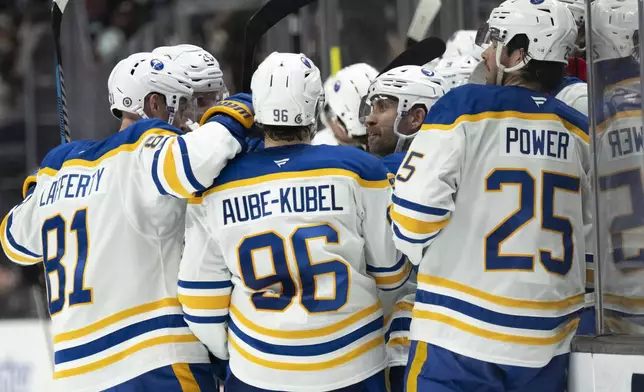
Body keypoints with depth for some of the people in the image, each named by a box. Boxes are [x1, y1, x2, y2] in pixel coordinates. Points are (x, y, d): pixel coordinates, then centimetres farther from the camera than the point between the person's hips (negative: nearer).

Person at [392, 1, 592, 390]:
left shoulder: (465, 109, -9)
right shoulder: (581, 132, 6)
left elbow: (415, 211, -10)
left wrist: (429, 257, 10)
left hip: (461, 333, -5)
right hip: (548, 344, 5)